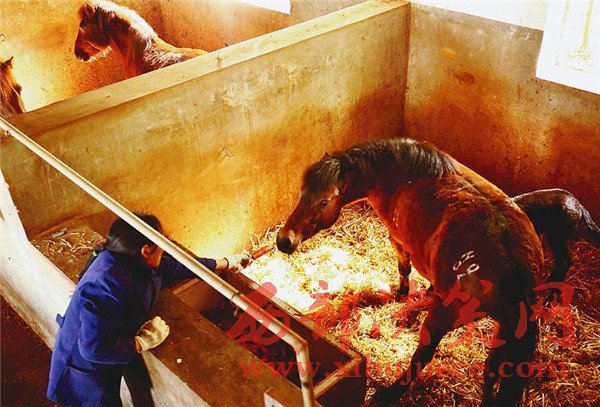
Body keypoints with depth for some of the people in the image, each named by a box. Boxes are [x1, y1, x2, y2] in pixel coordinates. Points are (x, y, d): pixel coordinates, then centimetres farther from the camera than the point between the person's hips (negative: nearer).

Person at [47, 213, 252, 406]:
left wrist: (226, 262, 17)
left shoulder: (137, 264, -8)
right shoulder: (108, 286, -37)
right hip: (86, 373, -8)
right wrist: (142, 343, -26)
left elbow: (177, 266, 8)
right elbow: (94, 348, -38)